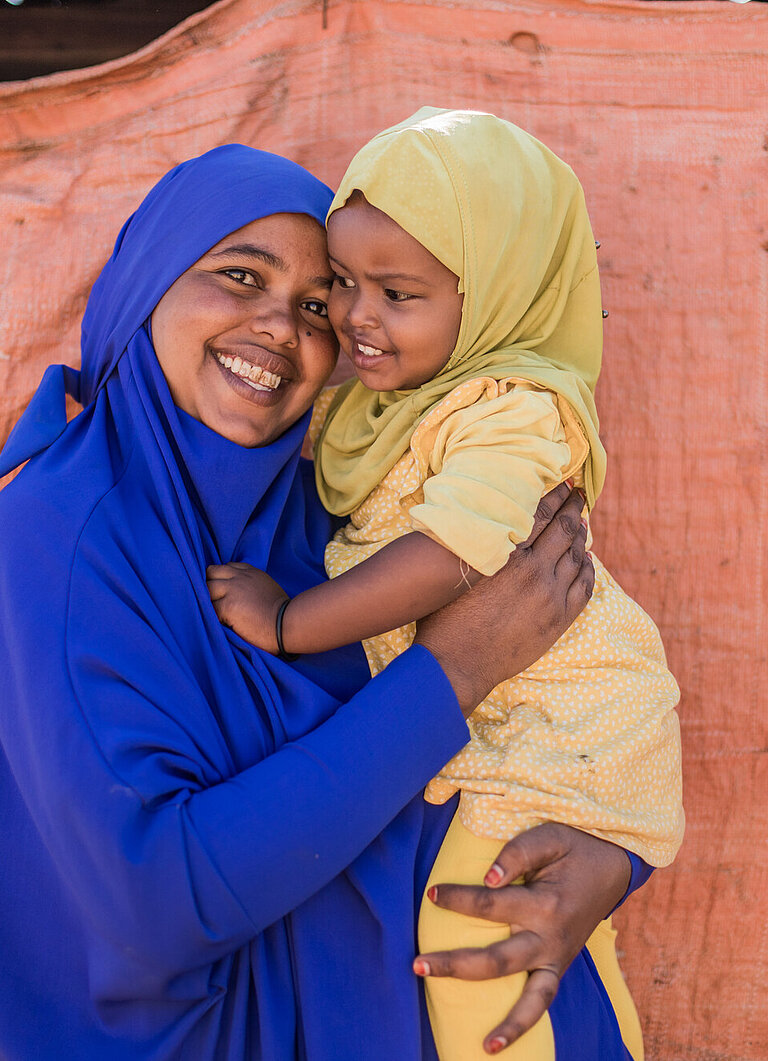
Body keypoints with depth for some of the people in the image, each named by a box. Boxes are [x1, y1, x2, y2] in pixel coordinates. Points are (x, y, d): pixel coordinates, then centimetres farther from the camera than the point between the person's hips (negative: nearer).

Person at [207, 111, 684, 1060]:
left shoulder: (515, 410, -25)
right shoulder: (372, 387, 4)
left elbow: (442, 560, -36)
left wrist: (285, 621, -28)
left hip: (560, 726, -9)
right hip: (474, 705, 9)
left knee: (464, 938, -9)